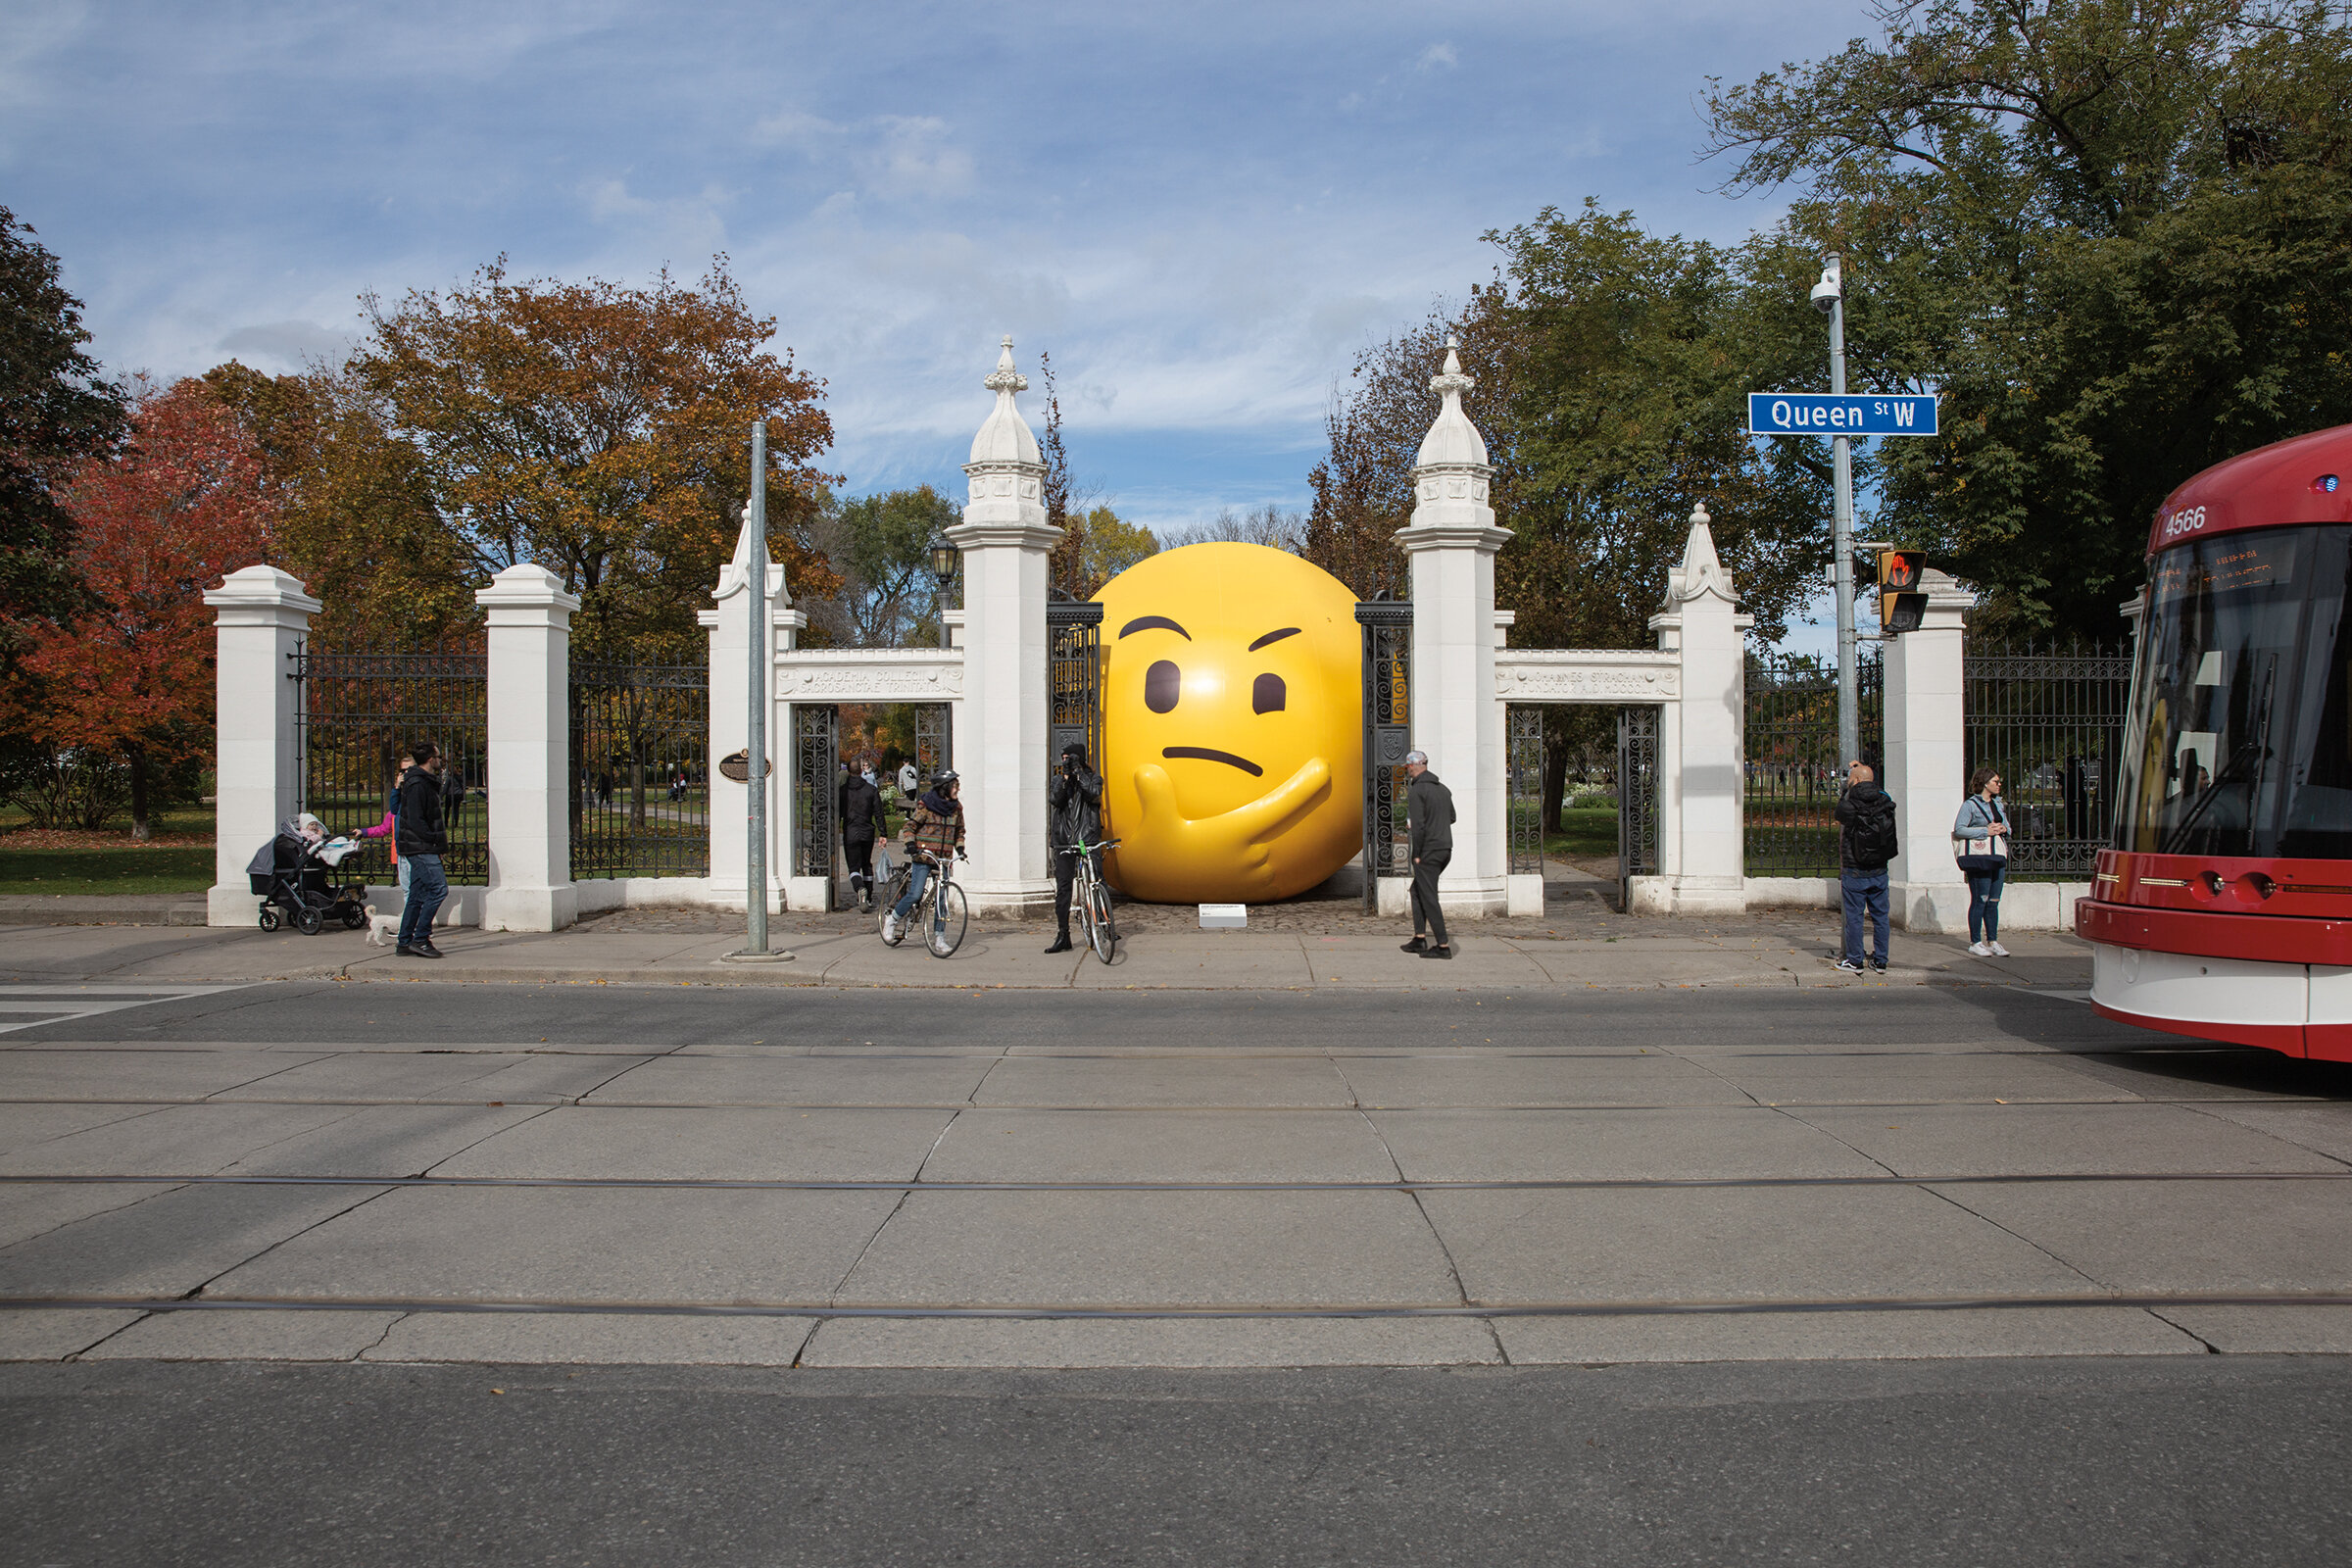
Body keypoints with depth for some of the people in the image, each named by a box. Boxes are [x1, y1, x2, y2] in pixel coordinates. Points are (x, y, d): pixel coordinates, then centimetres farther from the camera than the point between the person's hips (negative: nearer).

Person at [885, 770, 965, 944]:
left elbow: (959, 832, 21)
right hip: (923, 856, -4)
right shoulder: (925, 805, -7)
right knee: (915, 894, -11)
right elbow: (909, 827, -3)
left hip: (943, 859, 4)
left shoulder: (956, 807, 9)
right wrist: (910, 845, -18)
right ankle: (892, 920, 12)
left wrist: (960, 848, 4)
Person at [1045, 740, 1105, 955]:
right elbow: (1055, 800, -5)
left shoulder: (1093, 777, 8)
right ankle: (1063, 936, 6)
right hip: (1064, 839, 2)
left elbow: (1093, 793, -14)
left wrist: (1078, 771, -12)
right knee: (1062, 888, 2)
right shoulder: (1058, 780, 13)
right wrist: (1066, 776, -12)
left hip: (1088, 838, -2)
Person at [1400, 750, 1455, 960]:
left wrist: (1417, 854, -12)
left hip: (1428, 851, -8)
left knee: (1429, 897, -4)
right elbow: (1452, 817, 21)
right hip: (1445, 848, 8)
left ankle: (1443, 946, -6)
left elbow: (1418, 825, -18)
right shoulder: (1443, 789, 13)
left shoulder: (1416, 791, -12)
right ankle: (1419, 939, 18)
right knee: (1417, 890, 19)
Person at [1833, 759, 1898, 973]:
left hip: (1854, 873, -4)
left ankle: (1854, 961, 7)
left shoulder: (1848, 805, -14)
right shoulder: (1886, 802, -3)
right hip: (1880, 871, 4)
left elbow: (1837, 816, 8)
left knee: (1854, 916, 3)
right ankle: (1880, 961, 15)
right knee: (1880, 915, 11)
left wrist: (1847, 792, 15)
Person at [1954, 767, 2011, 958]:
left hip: (1998, 856, 7)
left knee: (1994, 901, 7)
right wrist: (1986, 831, -15)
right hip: (1978, 856, -7)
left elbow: (2007, 826, 25)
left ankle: (1992, 941, 12)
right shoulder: (1970, 804, -4)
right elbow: (1959, 829, -11)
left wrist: (2003, 829, 1)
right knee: (1980, 899, -6)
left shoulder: (1998, 803, 18)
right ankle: (1975, 942, 1)